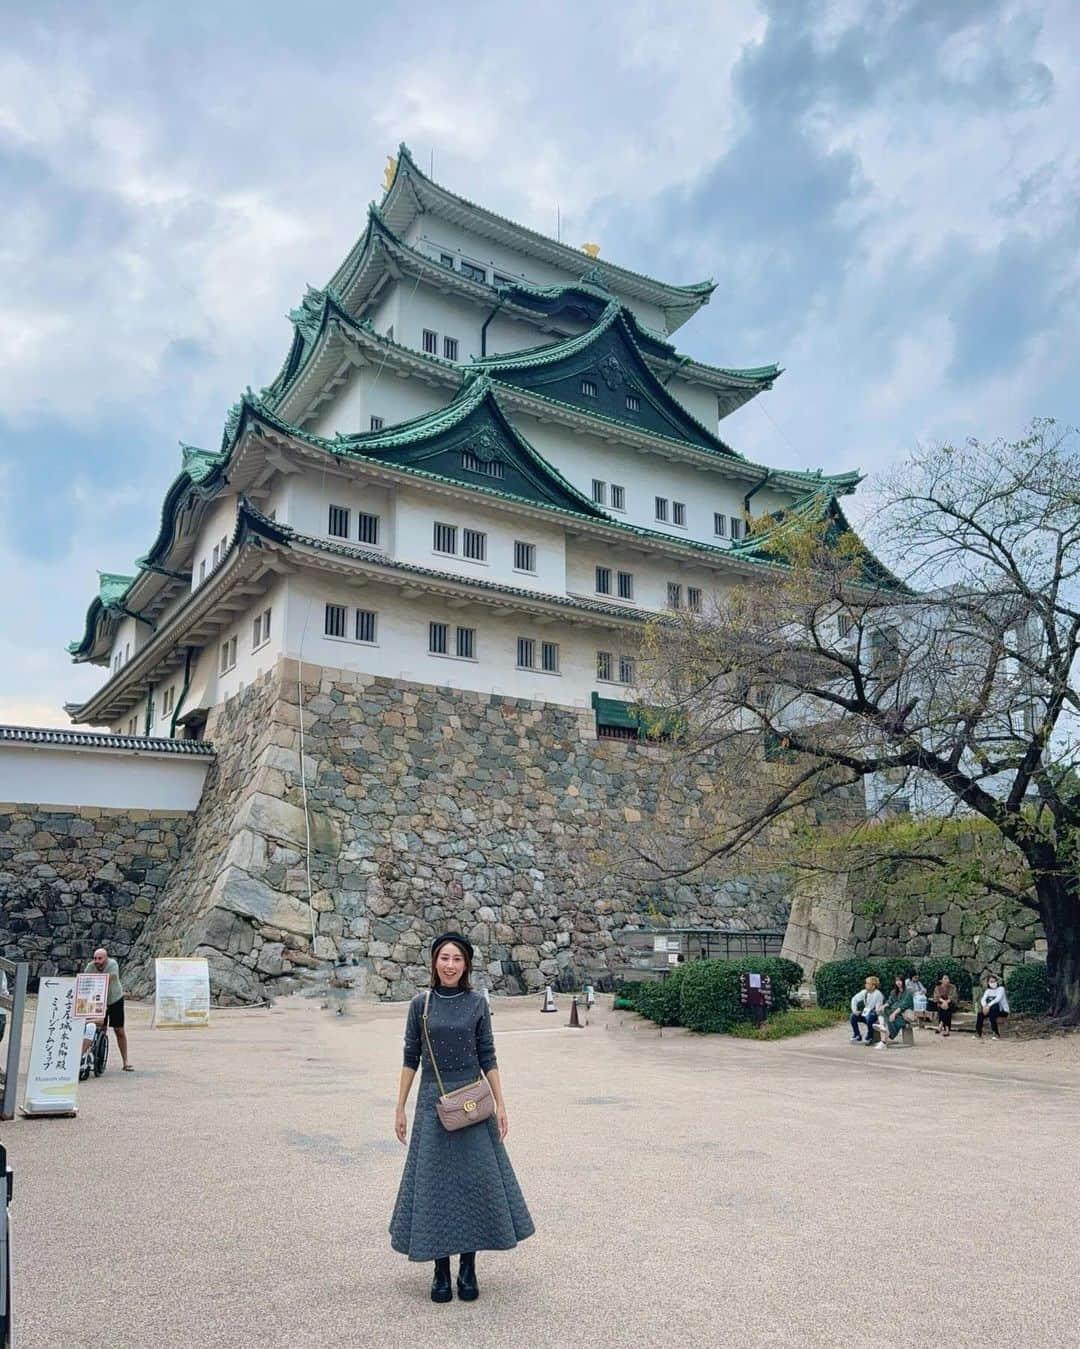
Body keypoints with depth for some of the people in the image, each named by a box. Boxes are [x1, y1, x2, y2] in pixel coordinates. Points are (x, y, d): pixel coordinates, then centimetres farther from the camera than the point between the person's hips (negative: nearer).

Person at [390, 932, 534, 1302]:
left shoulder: (477, 1004, -1)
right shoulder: (420, 1004, -1)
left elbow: (488, 1059, 2)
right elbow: (410, 1059, 4)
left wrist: (501, 1106, -1)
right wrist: (400, 1108, 3)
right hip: (432, 1103, 0)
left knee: (475, 1180, 3)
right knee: (435, 1182, 5)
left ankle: (468, 1269, 18)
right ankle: (441, 1270, 18)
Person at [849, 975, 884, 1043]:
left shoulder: (878, 994, -17)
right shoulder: (864, 992, 0)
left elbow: (878, 1009, -19)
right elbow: (854, 999, 4)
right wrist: (854, 1010, -7)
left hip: (874, 1013, -6)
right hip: (866, 1012, 6)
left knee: (869, 1017, -38)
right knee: (852, 1016, -14)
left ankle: (869, 1038, -18)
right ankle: (857, 1036, 3)